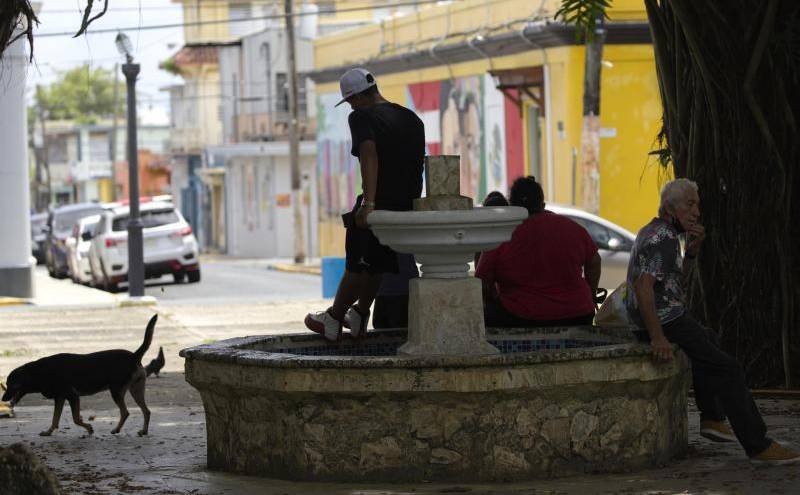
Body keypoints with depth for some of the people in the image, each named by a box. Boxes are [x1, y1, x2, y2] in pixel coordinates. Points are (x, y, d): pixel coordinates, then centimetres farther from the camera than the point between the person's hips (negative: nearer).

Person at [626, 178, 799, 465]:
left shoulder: (652, 231, 15)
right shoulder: (664, 239, -18)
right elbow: (643, 286, -30)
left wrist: (692, 250, 2)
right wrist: (658, 338, -34)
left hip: (657, 320, 11)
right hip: (668, 321, -11)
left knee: (708, 340, 35)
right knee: (727, 368, -11)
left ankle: (711, 419, 30)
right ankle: (758, 446, -15)